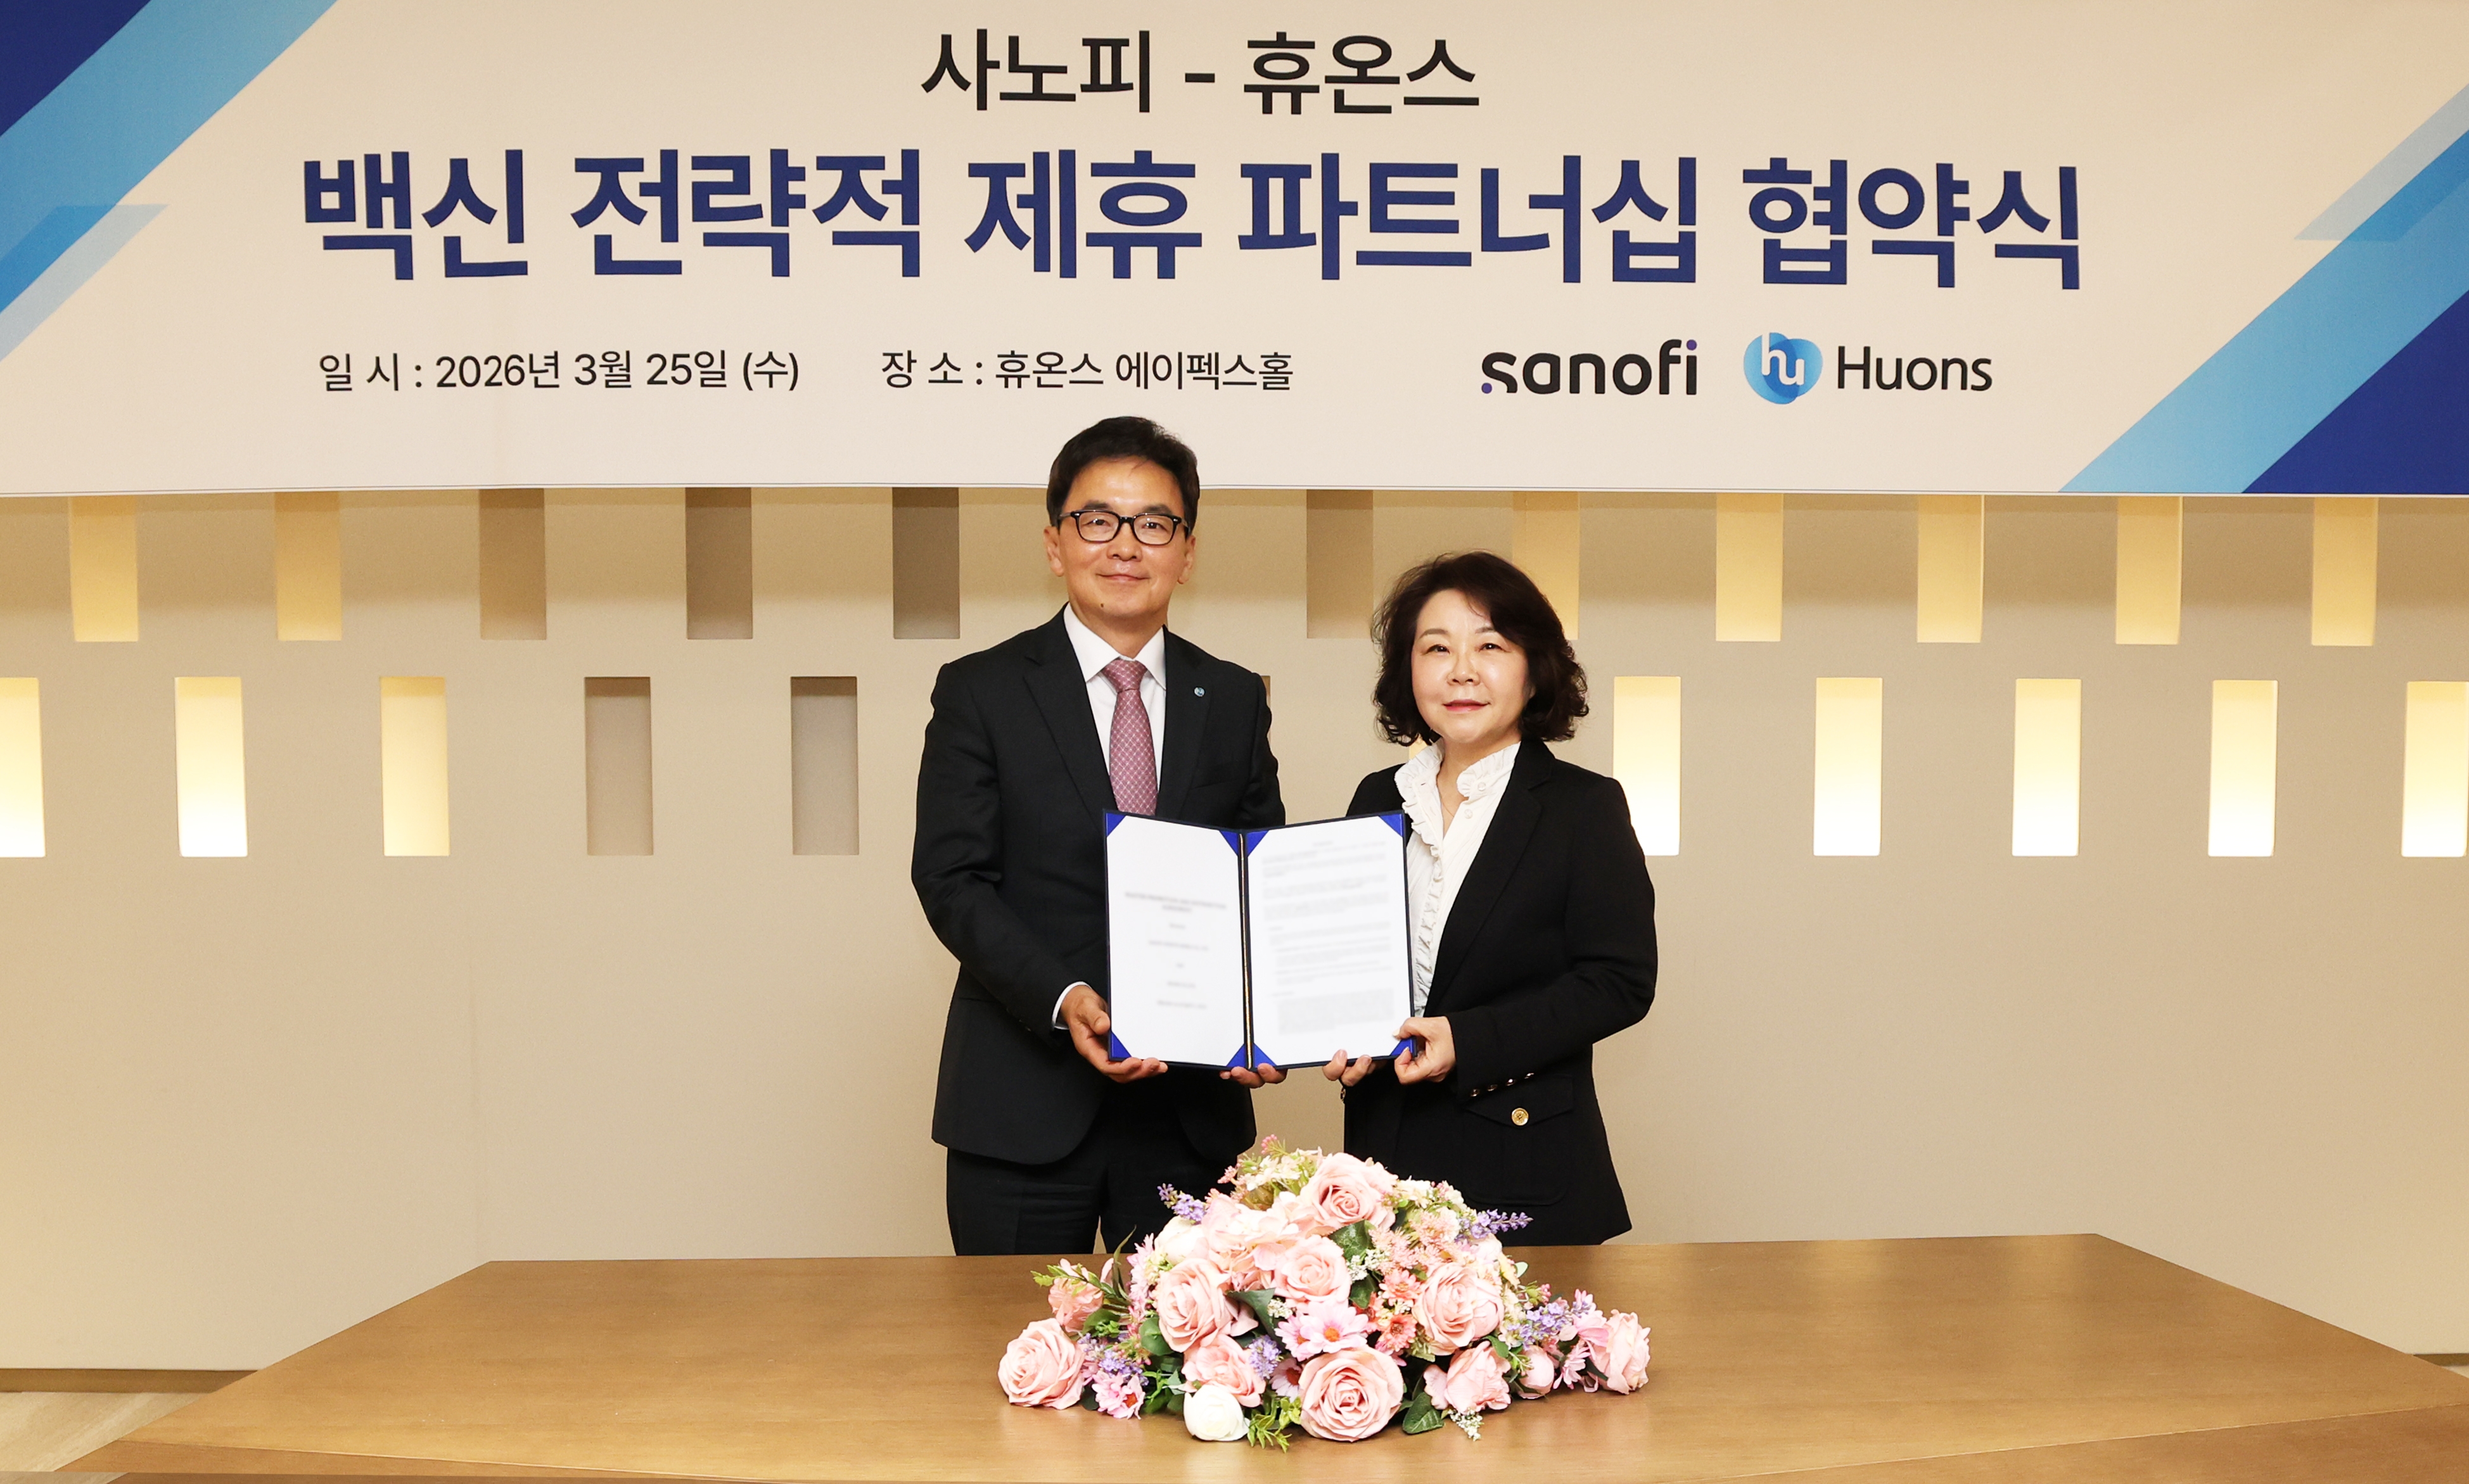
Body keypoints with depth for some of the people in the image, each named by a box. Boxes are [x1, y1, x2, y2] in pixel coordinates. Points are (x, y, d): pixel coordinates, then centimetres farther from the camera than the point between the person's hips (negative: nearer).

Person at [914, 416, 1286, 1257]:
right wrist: (1064, 998, -22)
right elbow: (952, 879, -7)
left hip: (1193, 1105, 3)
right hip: (1025, 1107, -2)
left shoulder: (1235, 700, 8)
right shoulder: (980, 692, 0)